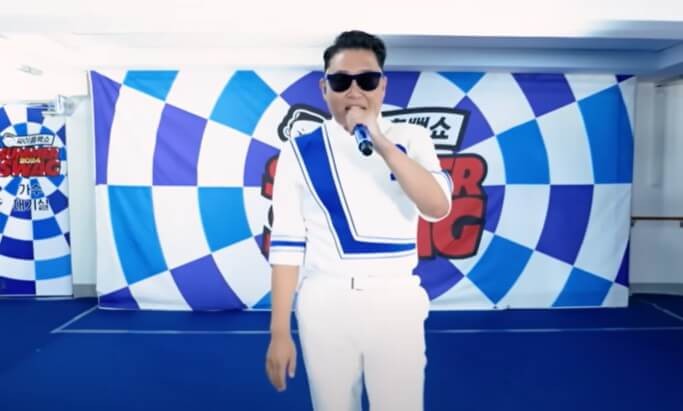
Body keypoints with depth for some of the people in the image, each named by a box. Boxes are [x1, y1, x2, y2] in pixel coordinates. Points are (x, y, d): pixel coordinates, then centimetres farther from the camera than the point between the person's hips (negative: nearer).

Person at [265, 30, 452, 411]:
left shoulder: (411, 138, 2)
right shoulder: (300, 151, -1)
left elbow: (438, 208, -13)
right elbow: (288, 244, -2)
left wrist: (381, 144, -20)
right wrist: (280, 331, -2)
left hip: (396, 302, 0)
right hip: (324, 304, 0)